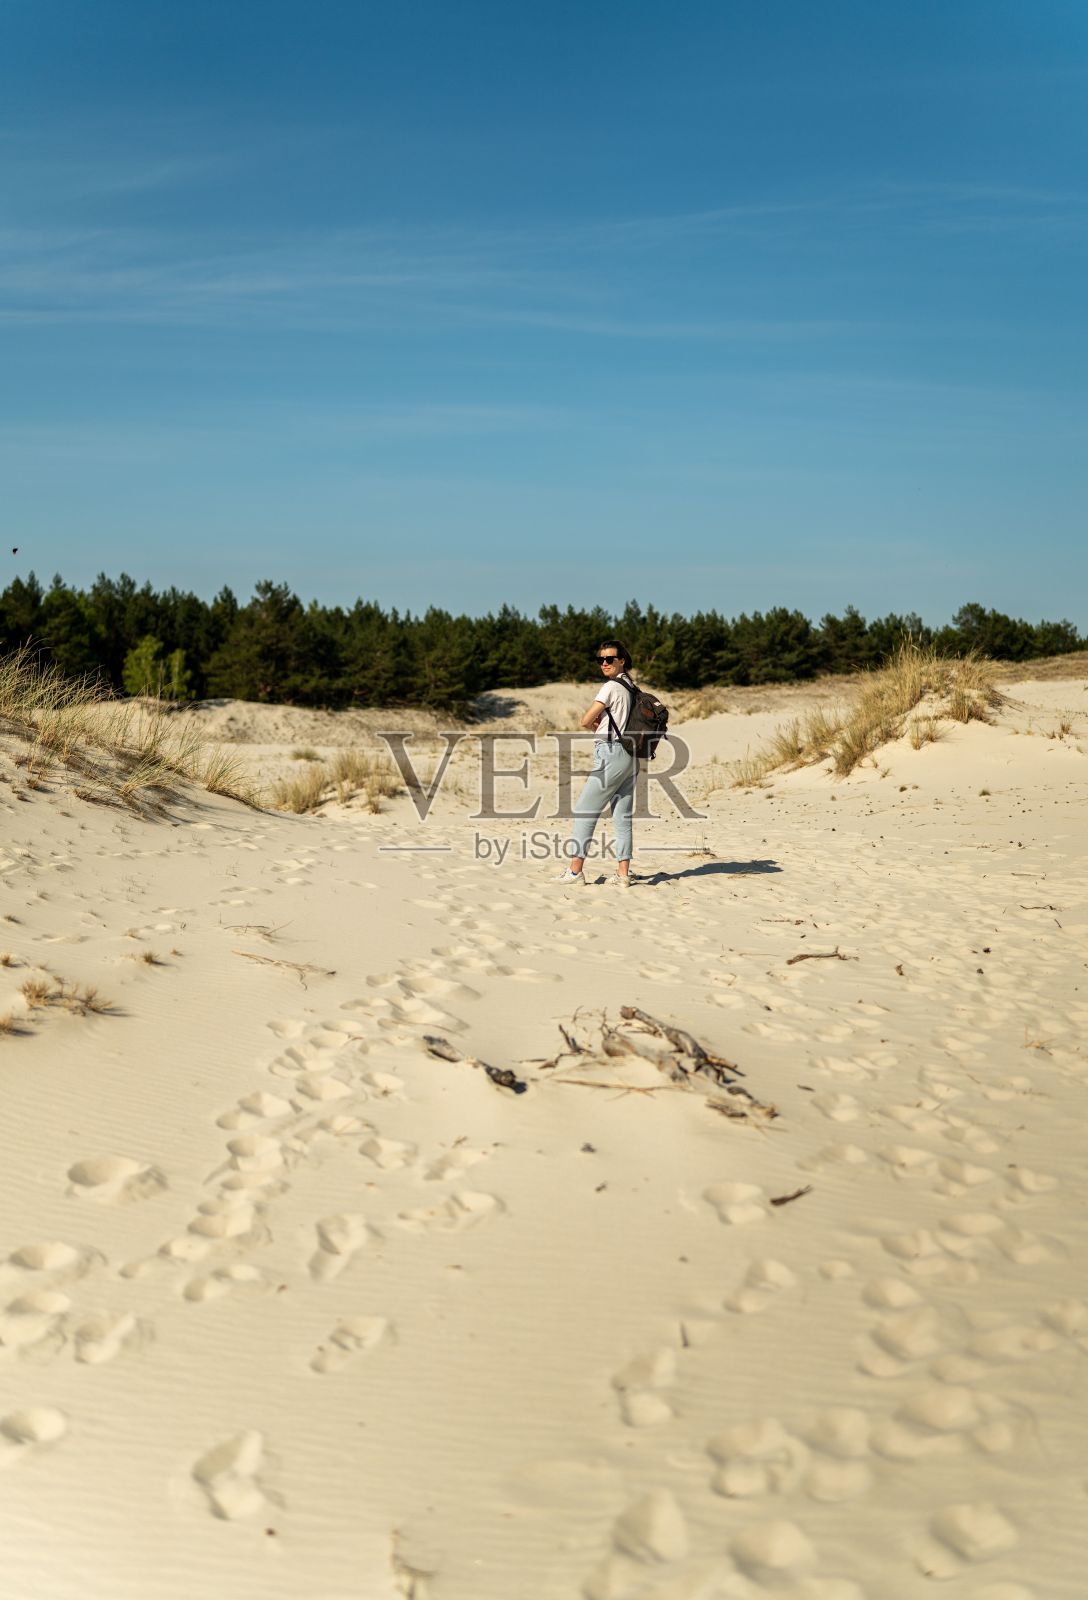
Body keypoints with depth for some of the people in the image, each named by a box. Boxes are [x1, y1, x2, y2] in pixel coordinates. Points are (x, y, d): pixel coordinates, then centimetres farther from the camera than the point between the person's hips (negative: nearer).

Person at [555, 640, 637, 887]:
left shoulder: (611, 687, -10)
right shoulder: (632, 687, 15)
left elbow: (586, 721, -10)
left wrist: (596, 728, 11)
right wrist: (602, 725, 7)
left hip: (611, 754, -8)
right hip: (630, 756, 8)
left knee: (585, 811, -2)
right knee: (622, 816, 7)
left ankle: (575, 870, -2)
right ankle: (623, 873, 5)